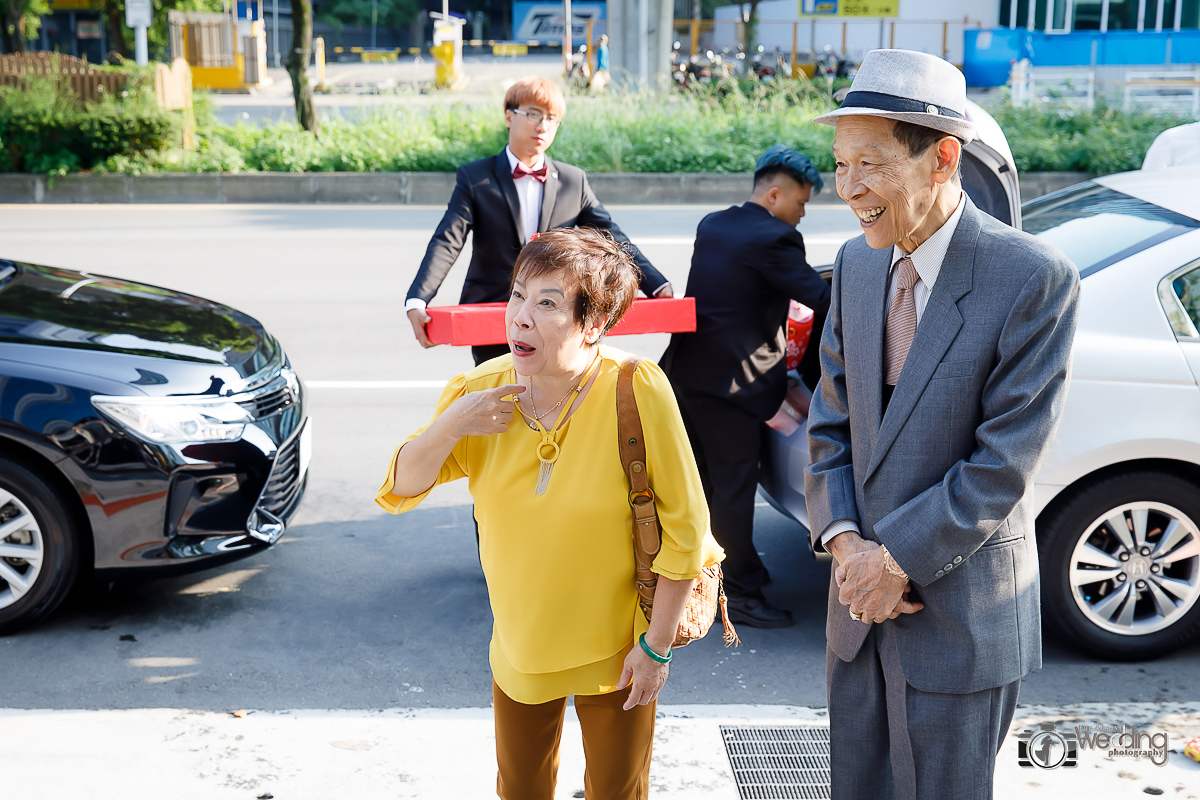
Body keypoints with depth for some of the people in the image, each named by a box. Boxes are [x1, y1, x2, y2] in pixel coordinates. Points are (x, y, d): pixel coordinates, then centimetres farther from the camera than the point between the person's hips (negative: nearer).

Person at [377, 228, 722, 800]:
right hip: (519, 645, 4)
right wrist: (451, 426, -22)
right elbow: (400, 489, -4)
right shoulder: (481, 391, -11)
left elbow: (683, 526, -17)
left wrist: (657, 645, -13)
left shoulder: (637, 392, -24)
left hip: (614, 645, -3)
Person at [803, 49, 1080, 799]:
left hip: (960, 617, -6)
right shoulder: (857, 263, 3)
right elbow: (832, 419, 6)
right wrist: (843, 540, -8)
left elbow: (1005, 463, -19)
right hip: (862, 598, 6)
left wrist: (897, 560, -16)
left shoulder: (1036, 278, -18)